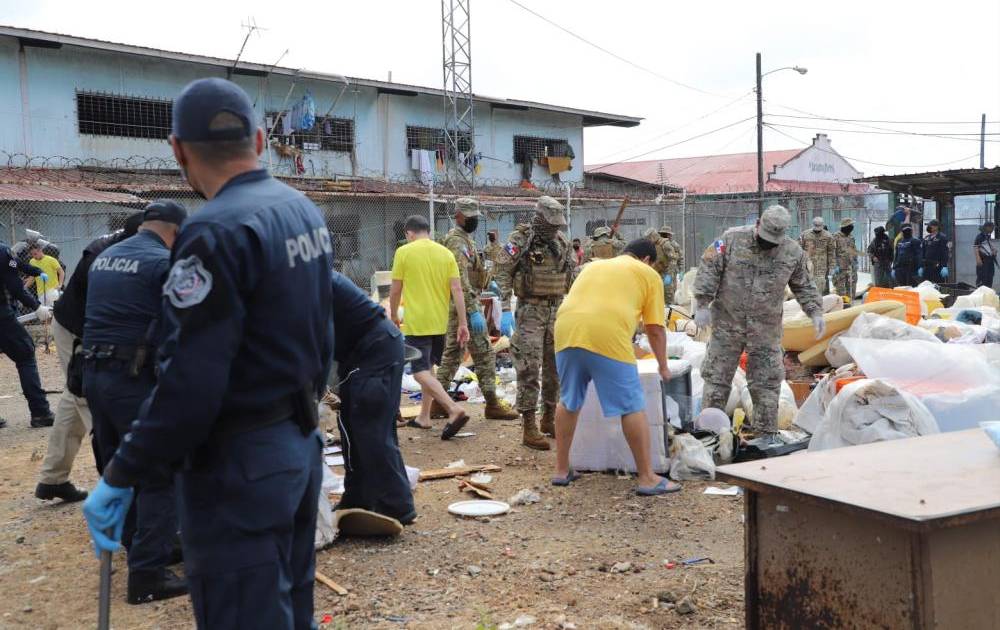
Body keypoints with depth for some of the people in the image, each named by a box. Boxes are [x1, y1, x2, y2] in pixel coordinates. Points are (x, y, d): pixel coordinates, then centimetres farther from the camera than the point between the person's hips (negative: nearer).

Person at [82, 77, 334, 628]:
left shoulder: (215, 232, -21)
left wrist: (121, 476, -16)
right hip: (301, 443, 9)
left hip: (239, 464, -9)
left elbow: (189, 383, -25)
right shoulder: (304, 211, 6)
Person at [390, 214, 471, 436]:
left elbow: (395, 290, -3)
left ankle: (455, 410, -22)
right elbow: (456, 289, -2)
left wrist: (394, 316, 13)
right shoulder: (446, 253, 4)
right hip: (440, 322, 6)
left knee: (421, 372, -6)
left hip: (416, 322, -6)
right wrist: (462, 323, -1)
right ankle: (424, 417, 25)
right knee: (427, 368, 19)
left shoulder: (404, 252, -6)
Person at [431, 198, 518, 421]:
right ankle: (492, 404, -1)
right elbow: (461, 280, -24)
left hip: (456, 308, 10)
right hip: (465, 305, -10)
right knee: (484, 353, -5)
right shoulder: (456, 241, -15)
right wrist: (474, 311, -28)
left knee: (452, 353, 11)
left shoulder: (465, 238, 17)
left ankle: (438, 403, 15)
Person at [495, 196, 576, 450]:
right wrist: (505, 310, -17)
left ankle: (549, 418, 25)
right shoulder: (520, 240, -8)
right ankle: (529, 428, -5)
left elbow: (572, 274, 16)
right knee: (529, 368, -8)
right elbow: (503, 274, -11)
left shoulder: (562, 242, 8)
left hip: (557, 309, 6)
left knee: (556, 367, 11)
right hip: (530, 310, -6)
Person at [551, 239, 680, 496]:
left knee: (568, 402, 20)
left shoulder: (593, 265, 32)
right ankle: (647, 478, 8)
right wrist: (663, 366, 28)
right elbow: (655, 329, 15)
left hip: (566, 331, 5)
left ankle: (561, 470, 28)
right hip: (608, 338, -5)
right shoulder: (649, 274, 18)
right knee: (632, 407, 4)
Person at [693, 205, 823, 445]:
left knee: (765, 382, 4)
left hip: (766, 329, 1)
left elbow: (804, 286, 12)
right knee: (716, 376, 6)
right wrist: (702, 305, -12)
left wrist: (815, 312, 0)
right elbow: (708, 269, -6)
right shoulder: (732, 239, -8)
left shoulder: (793, 252, 0)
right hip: (727, 322, -1)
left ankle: (767, 433, 15)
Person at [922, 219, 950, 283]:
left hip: (938, 266, -6)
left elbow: (945, 253, -11)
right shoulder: (926, 238, 15)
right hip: (927, 267, 6)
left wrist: (944, 267, -19)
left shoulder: (942, 238, -4)